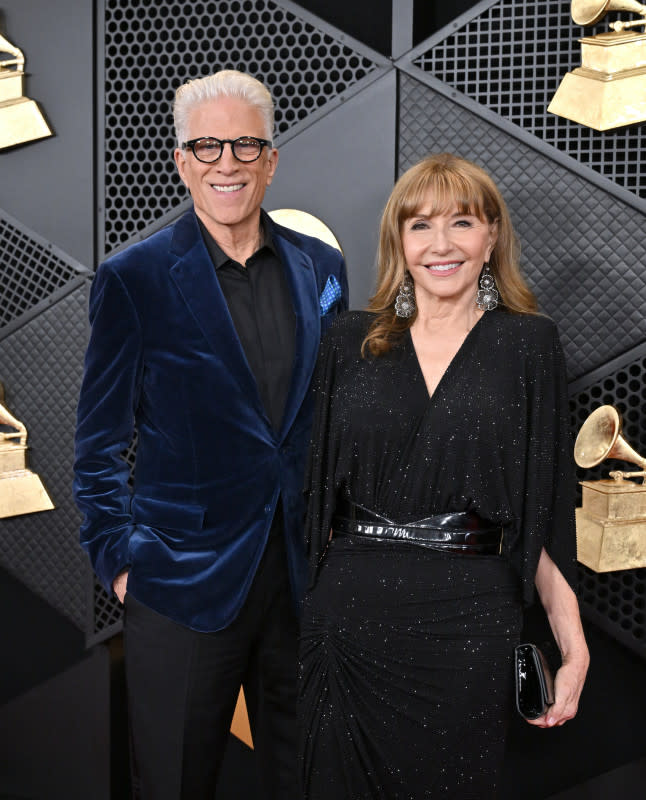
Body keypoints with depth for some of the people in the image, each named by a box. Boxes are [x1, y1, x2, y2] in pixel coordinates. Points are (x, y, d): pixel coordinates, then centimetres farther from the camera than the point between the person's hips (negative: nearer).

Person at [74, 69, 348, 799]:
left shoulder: (321, 268, 5)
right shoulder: (132, 279, -7)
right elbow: (100, 444, -1)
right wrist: (118, 560, -6)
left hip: (307, 574, 4)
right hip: (185, 584, -3)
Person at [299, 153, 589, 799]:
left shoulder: (527, 344, 1)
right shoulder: (350, 341, 6)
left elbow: (547, 506, 1)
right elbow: (315, 482, 9)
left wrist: (573, 642, -5)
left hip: (467, 622, -1)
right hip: (347, 614, 2)